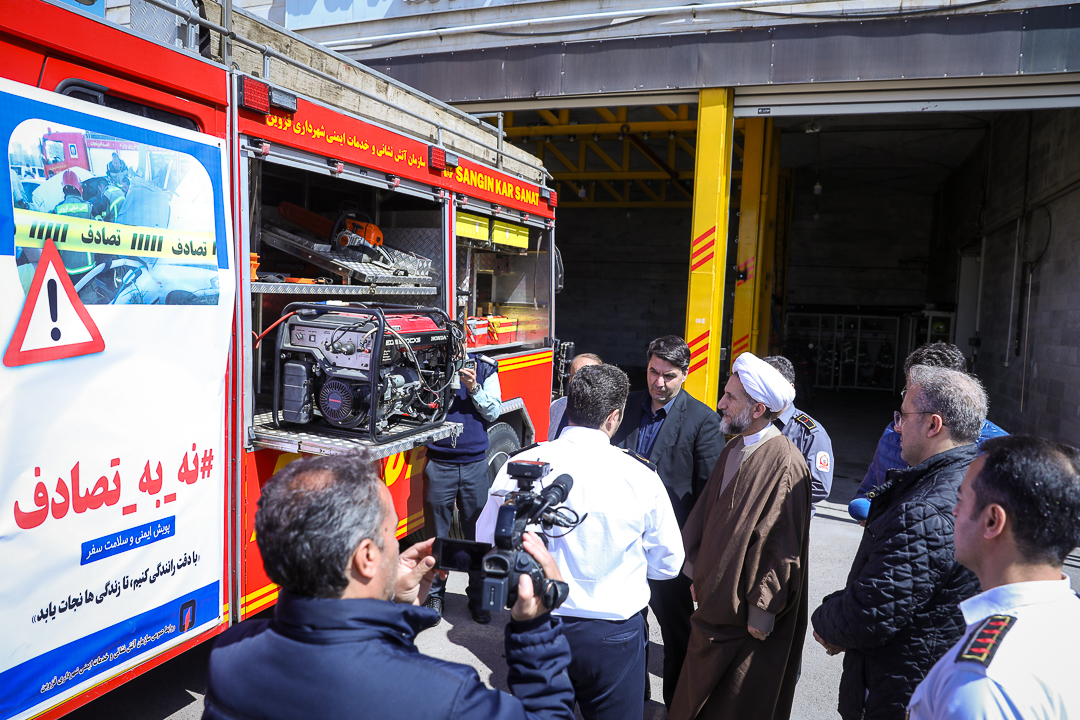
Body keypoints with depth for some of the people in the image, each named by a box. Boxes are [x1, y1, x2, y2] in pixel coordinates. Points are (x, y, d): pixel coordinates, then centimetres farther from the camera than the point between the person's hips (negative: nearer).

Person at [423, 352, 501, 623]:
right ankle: (435, 593, 25)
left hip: (475, 463, 1)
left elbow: (493, 411, 1)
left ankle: (478, 598, 20)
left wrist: (474, 387, -14)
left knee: (478, 532, 7)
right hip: (439, 463, 0)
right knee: (436, 533, 8)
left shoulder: (484, 367, 4)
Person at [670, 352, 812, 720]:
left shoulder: (785, 463, -21)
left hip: (749, 613, -8)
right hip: (715, 600, 8)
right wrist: (700, 575, 13)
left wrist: (763, 609, -17)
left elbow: (783, 546, -20)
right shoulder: (734, 448, 5)